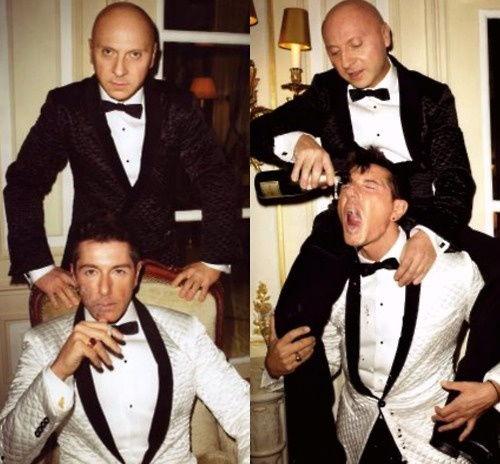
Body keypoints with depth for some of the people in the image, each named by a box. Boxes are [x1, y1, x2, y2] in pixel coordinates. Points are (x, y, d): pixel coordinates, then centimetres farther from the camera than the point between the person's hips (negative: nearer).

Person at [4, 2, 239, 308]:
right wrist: (39, 267, -17)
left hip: (162, 259, 1)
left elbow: (216, 181, -5)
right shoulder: (65, 107, -9)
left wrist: (214, 261, -12)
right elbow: (24, 182, -8)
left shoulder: (179, 108, -8)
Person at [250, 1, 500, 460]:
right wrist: (297, 141, -26)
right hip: (347, 221, 0)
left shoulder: (432, 96, 1)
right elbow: (258, 132, -1)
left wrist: (430, 234, -29)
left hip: (421, 219, 1)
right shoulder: (325, 92, 5)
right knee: (293, 316, -24)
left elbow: (457, 181, -6)